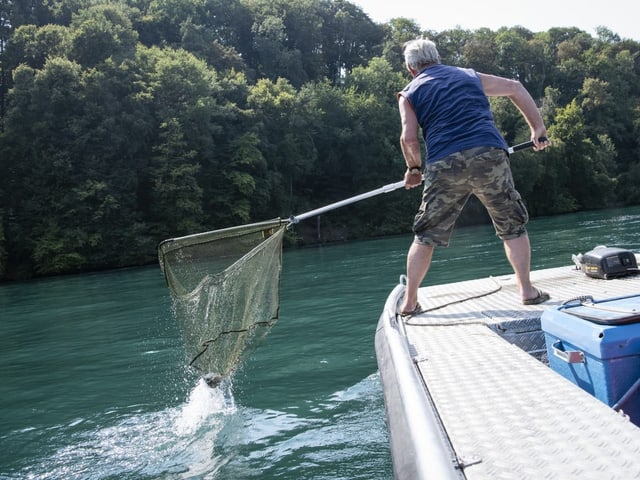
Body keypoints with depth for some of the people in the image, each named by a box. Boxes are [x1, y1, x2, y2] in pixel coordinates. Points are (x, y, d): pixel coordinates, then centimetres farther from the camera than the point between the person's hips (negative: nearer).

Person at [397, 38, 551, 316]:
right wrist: (538, 128, 27)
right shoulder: (470, 76, 25)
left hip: (444, 165, -1)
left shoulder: (410, 93, 16)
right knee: (513, 227, 15)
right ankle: (527, 291, 14)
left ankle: (409, 302, 14)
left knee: (426, 236, 10)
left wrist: (413, 169, 19)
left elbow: (409, 138, 2)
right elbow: (515, 89, 25)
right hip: (489, 154, 1)